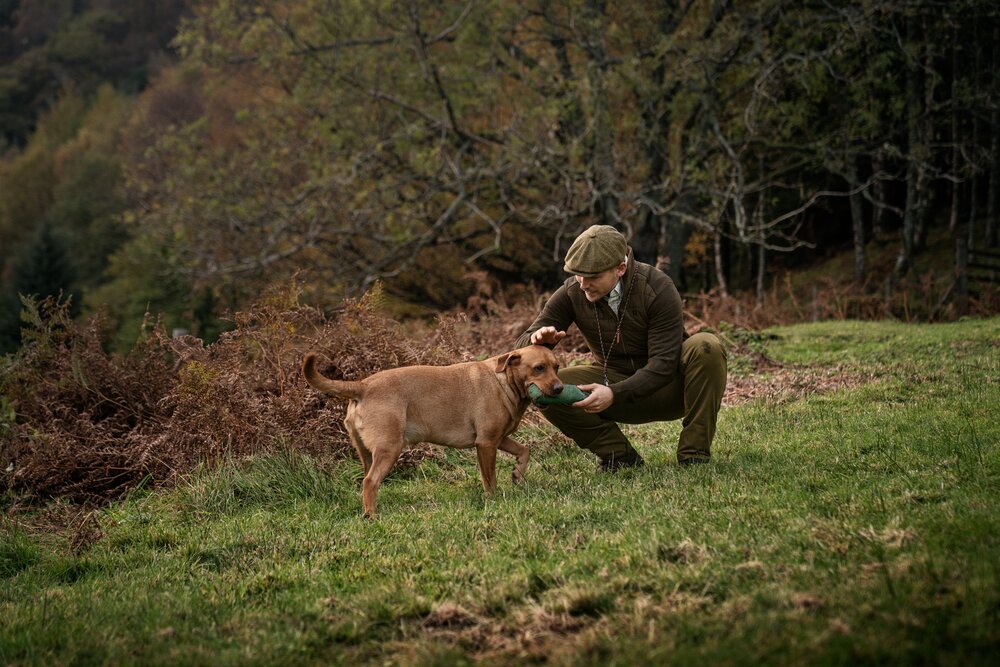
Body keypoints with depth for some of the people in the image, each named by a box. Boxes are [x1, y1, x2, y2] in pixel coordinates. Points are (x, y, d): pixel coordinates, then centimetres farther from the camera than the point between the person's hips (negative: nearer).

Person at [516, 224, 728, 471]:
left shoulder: (657, 288, -22)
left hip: (666, 386, -2)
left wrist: (615, 394, -42)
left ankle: (694, 456, -21)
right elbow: (522, 347, -9)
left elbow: (664, 364, -27)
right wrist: (539, 339, -35)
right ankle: (618, 454, -8)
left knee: (706, 347, -33)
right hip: (615, 383, 3)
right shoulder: (572, 293, -12)